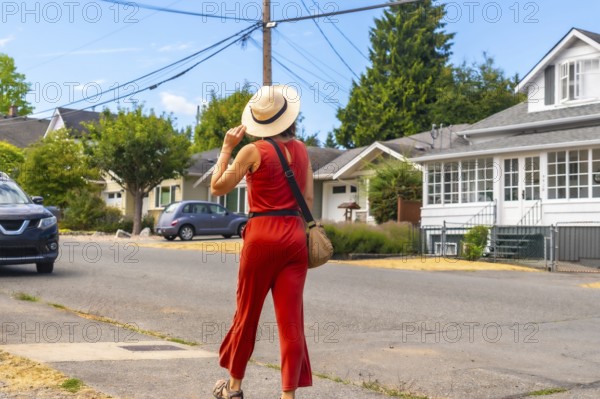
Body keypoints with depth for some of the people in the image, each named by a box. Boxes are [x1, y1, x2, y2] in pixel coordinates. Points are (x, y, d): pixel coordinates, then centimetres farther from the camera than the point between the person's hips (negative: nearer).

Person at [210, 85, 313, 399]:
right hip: (295, 236, 4)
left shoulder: (253, 151, -6)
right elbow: (308, 200, 11)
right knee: (291, 318, 2)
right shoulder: (301, 150, 8)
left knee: (247, 312, 11)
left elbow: (217, 188, 1)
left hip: (262, 235, -4)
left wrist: (227, 148, 6)